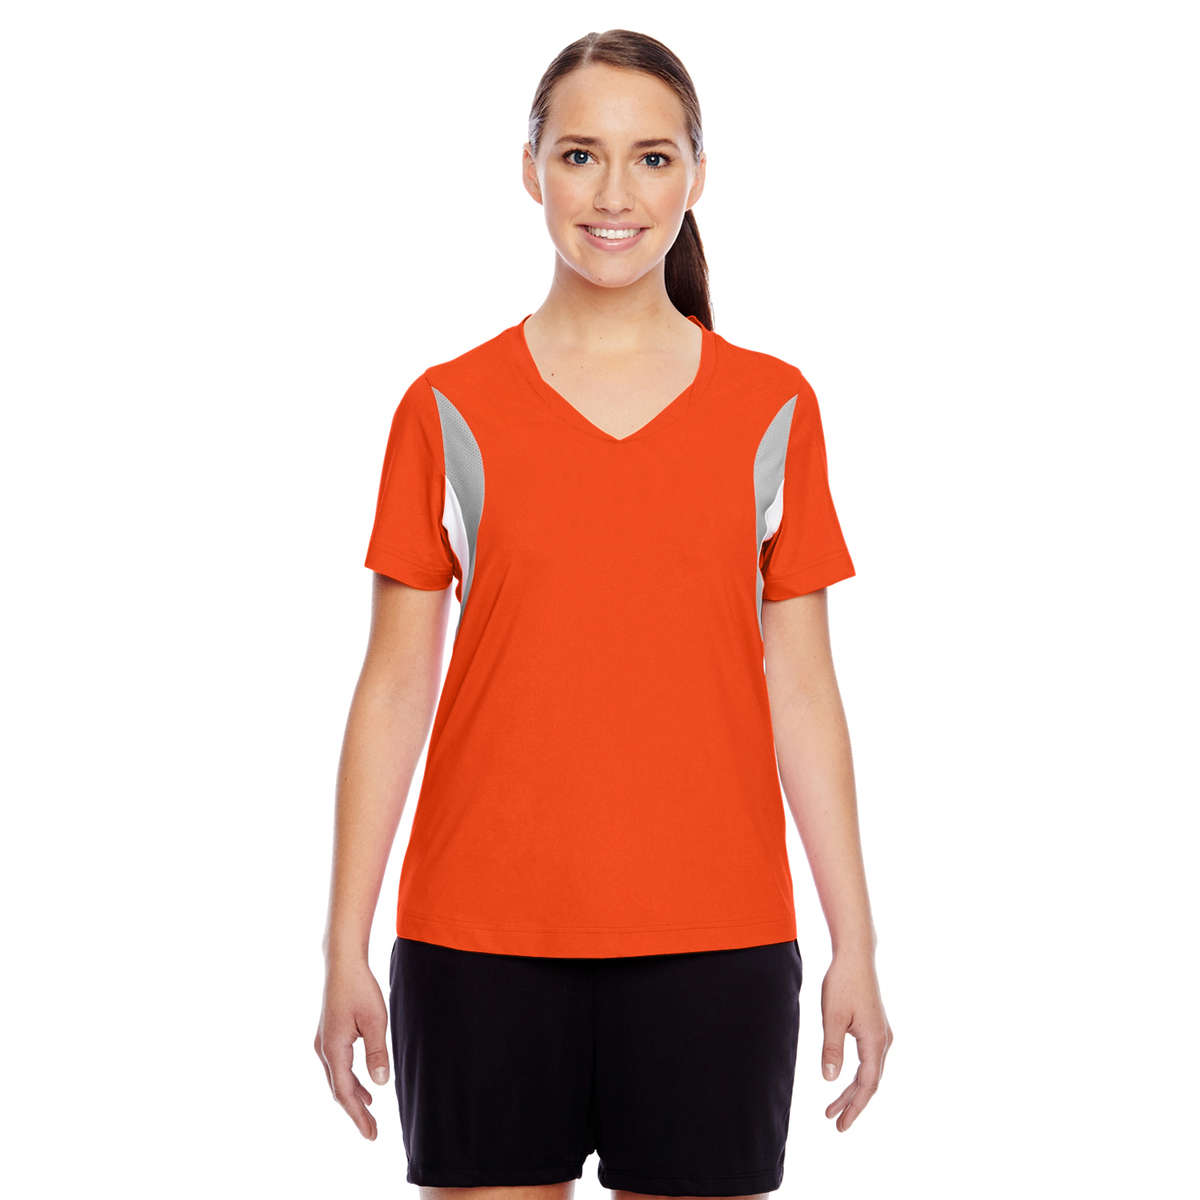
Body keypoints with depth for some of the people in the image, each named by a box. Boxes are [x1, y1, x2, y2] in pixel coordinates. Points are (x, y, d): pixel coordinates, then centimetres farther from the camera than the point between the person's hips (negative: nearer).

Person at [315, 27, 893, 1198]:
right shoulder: (450, 410, 3)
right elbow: (395, 685, 3)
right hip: (479, 939, 0)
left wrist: (855, 945, 4)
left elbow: (800, 688, 6)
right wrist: (345, 949, 0)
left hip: (713, 942, 1)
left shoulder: (773, 410, 5)